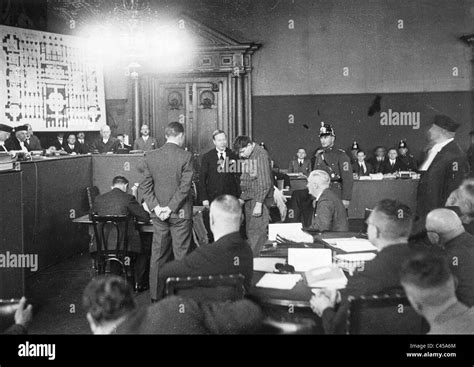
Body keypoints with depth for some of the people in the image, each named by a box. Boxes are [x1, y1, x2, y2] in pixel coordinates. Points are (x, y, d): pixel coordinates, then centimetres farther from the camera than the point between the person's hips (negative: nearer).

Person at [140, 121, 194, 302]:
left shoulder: (150, 156, 2)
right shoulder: (186, 156, -11)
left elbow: (146, 185, 1)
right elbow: (185, 186, -14)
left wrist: (155, 207, -3)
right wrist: (171, 208, -10)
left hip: (158, 214, 4)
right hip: (181, 213, -4)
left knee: (157, 255, 12)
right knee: (181, 255, 5)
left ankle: (155, 294, 19)